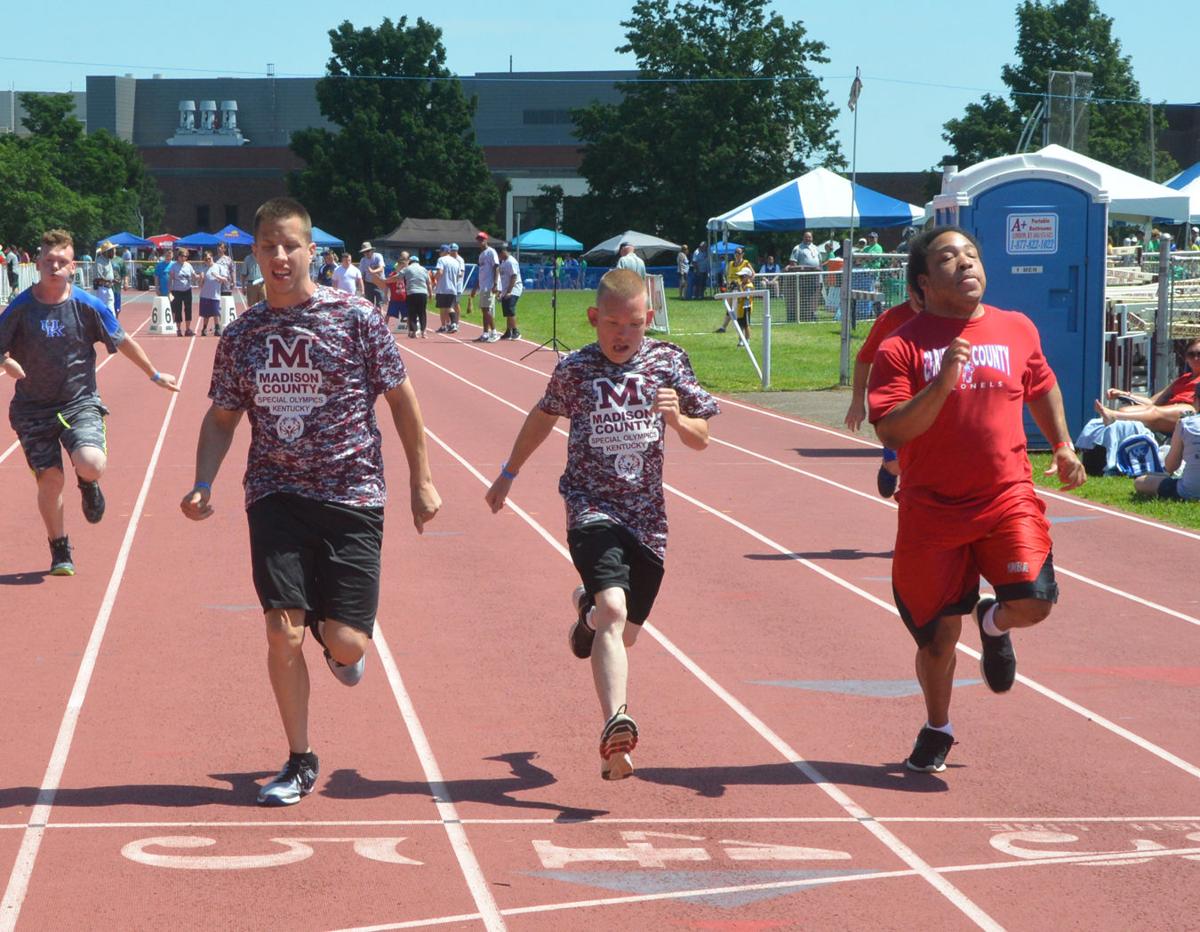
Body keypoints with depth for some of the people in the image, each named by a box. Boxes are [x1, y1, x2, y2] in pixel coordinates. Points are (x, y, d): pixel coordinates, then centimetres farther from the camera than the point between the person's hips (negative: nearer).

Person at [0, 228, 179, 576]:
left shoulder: (88, 306, -6)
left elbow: (123, 342, 7)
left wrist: (155, 375, 18)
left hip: (80, 403, -1)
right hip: (34, 408, 1)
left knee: (91, 465, -24)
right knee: (50, 480, -3)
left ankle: (88, 484, 17)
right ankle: (60, 551, 22)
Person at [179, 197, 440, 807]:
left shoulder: (355, 318, -4)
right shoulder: (241, 335, 5)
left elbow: (400, 397, 3)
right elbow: (221, 418, 14)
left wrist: (421, 480, 3)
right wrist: (203, 484, -1)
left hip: (351, 494, -2)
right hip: (275, 497, 2)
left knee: (345, 643, -7)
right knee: (283, 632, -6)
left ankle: (335, 640, 33)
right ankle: (299, 762, 10)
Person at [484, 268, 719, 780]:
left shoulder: (668, 362, 1)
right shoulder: (574, 368, -2)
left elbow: (701, 439, 7)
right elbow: (543, 417, 18)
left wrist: (676, 418, -16)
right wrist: (508, 473, 27)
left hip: (646, 513, 3)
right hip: (592, 507, -3)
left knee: (624, 631, 13)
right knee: (614, 609, -27)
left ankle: (586, 609, 52)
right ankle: (615, 725, -40)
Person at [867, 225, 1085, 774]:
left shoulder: (1017, 330, 6)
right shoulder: (902, 347, -6)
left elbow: (1042, 386, 26)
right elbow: (889, 430, -16)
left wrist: (1062, 445, 20)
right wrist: (942, 383, -26)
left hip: (1008, 498, 2)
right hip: (932, 509, -2)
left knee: (1034, 600, -18)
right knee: (937, 631, 6)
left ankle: (994, 624, 20)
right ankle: (936, 729, 33)